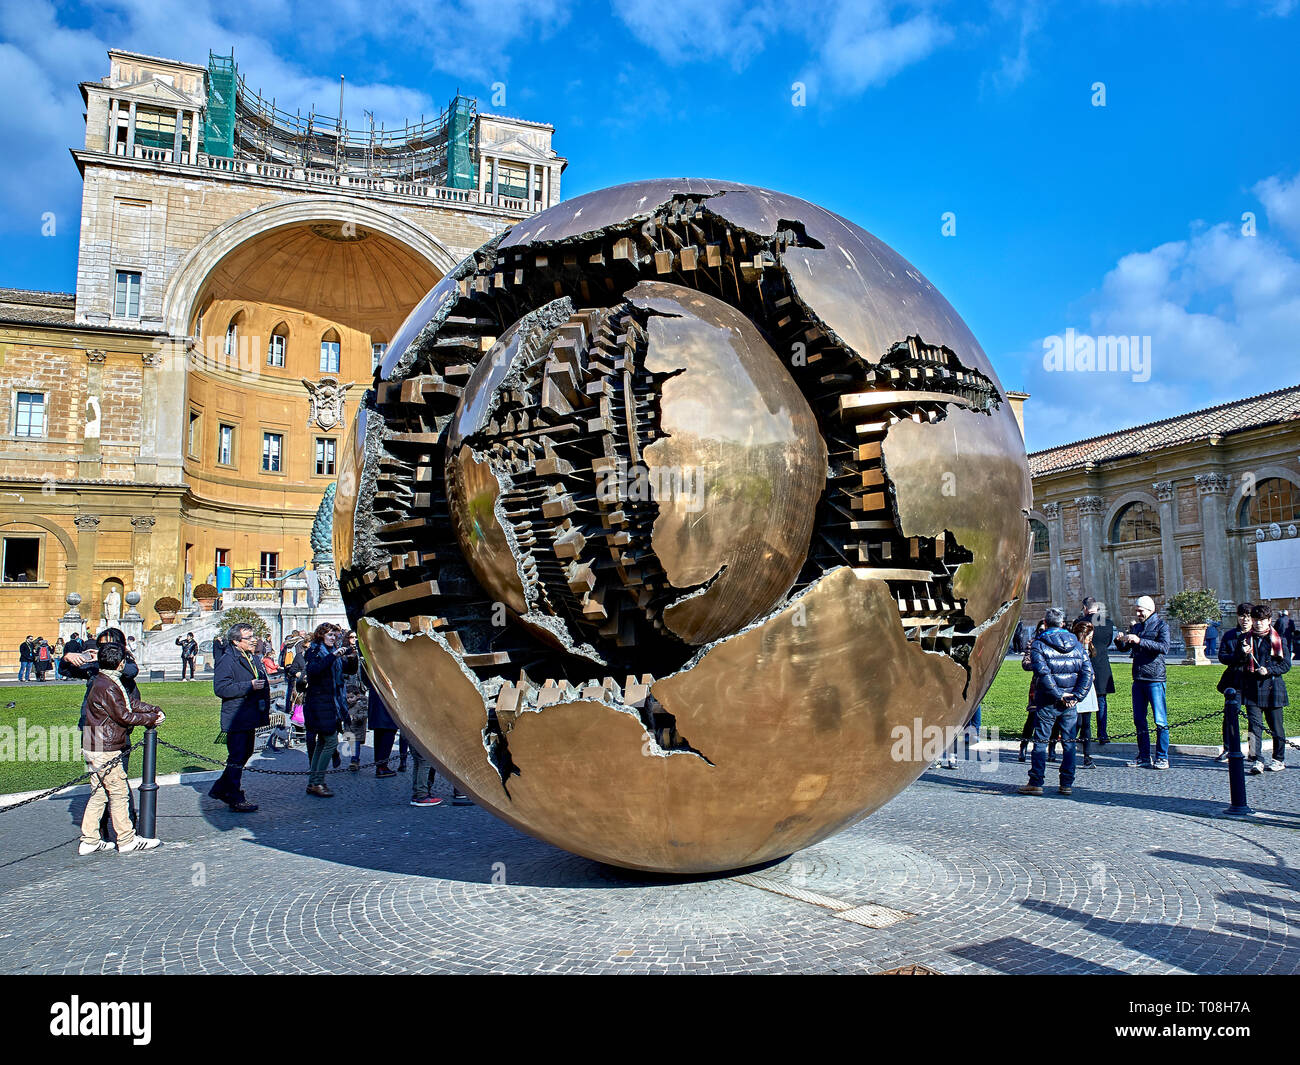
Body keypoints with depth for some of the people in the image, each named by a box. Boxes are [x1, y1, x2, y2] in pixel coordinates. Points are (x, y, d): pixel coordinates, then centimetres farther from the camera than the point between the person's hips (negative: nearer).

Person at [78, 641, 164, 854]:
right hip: (104, 751, -10)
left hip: (94, 749, 10)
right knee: (119, 793, 0)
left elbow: (131, 702, 12)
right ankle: (127, 840, 8)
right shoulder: (107, 687, -20)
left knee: (99, 794, 14)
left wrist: (154, 711, 3)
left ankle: (89, 840, 20)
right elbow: (124, 716, -16)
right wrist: (151, 718, -6)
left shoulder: (102, 681, 12)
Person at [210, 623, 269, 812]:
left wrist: (265, 710, 19)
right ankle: (237, 800, 3)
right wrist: (249, 686, -23)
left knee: (245, 754, 16)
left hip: (250, 718, 9)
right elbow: (220, 688, -22)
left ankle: (221, 789, 31)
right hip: (236, 720, -9)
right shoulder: (227, 660, -12)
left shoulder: (253, 659, 16)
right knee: (237, 759, -4)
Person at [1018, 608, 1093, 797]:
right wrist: (1076, 695, -3)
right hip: (1070, 703, 4)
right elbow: (1088, 671, 0)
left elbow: (1043, 673, -17)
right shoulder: (1076, 644, 8)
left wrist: (1058, 695, -12)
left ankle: (1036, 783, 4)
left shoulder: (1038, 644, -5)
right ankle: (1067, 784, 13)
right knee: (1069, 742, 10)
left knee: (1040, 741, 3)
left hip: (1048, 702, -3)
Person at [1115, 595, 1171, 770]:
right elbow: (1124, 648, 16)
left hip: (1155, 679, -6)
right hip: (1138, 678, 6)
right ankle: (1144, 757, 16)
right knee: (1139, 720, 9)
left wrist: (1140, 641, -24)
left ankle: (1162, 758, 4)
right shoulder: (1136, 627, 16)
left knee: (1160, 721, -3)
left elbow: (1164, 647, -17)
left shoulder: (1161, 625, -2)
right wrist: (1119, 640, -6)